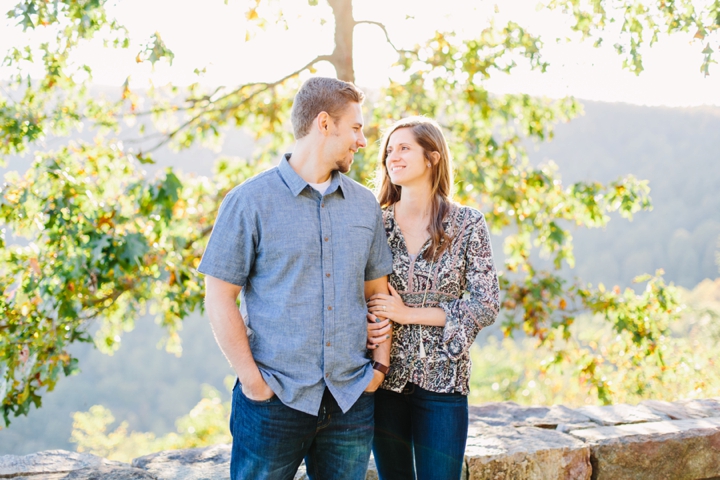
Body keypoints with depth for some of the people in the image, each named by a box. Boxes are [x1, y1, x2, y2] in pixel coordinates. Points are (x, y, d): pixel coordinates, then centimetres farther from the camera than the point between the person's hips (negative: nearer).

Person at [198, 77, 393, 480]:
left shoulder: (365, 204, 10)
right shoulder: (250, 201, -5)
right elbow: (220, 298, -6)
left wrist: (381, 364, 4)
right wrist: (254, 381, -11)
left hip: (352, 400, 4)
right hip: (275, 401, -4)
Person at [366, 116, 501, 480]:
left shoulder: (467, 224, -3)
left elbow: (486, 306, -6)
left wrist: (408, 313, -12)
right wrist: (362, 326, -14)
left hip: (442, 380, -2)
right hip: (384, 377, 2)